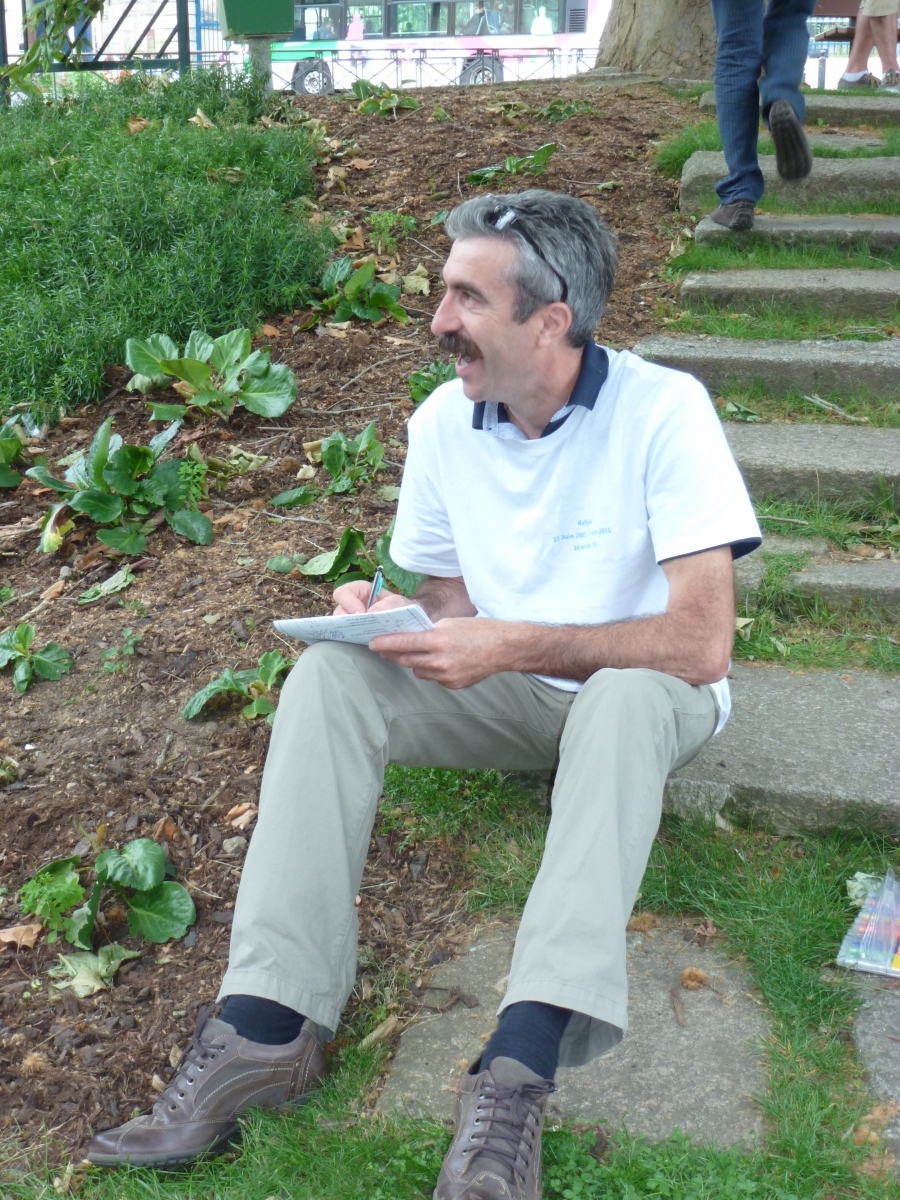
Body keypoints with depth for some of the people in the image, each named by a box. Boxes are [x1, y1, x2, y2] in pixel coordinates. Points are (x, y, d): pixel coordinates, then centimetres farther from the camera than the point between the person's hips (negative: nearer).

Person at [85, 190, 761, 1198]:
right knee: (331, 671, -20)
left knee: (625, 696, -39)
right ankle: (268, 1023, -26)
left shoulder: (662, 409, -20)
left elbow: (702, 643, -27)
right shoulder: (443, 422, -4)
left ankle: (517, 1072, -43)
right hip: (508, 698, 5)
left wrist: (512, 645, -31)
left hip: (643, 700, -4)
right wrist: (394, 617, -16)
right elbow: (455, 606, 7)